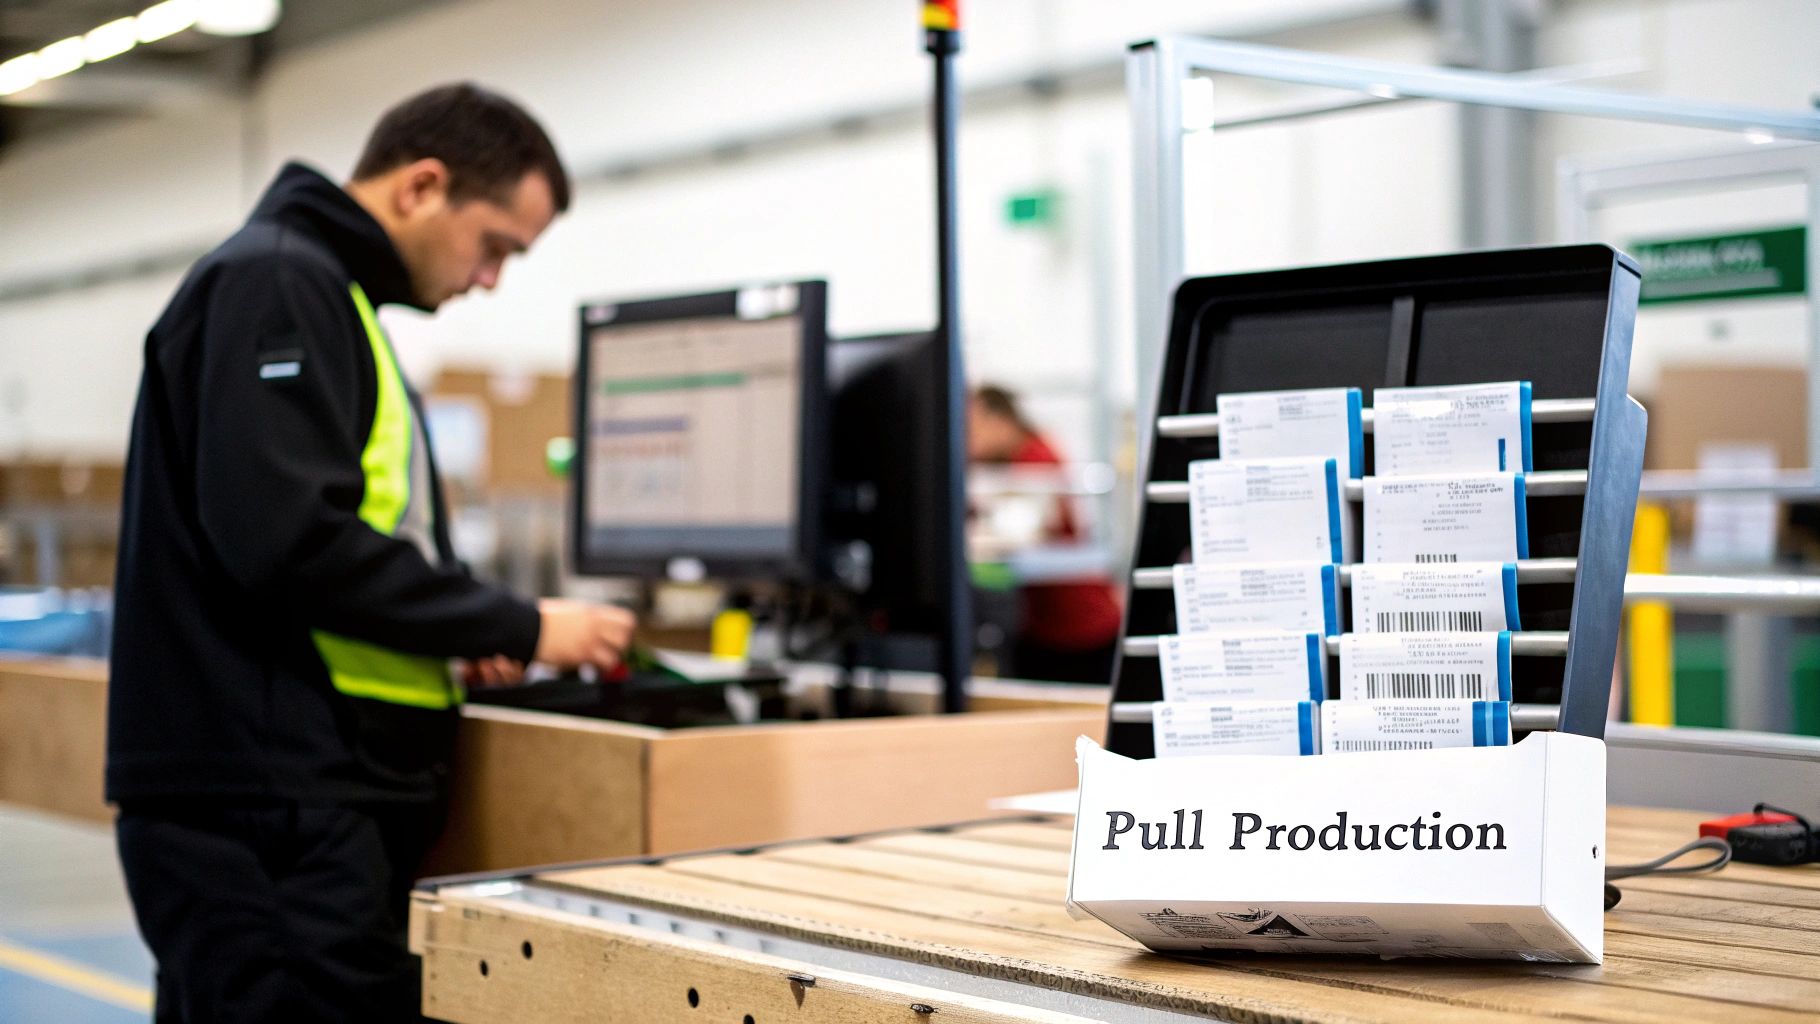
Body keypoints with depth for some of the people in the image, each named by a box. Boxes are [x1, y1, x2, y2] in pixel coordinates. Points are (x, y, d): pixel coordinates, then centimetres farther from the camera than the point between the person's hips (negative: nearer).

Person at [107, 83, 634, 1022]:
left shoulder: (328, 295, 21)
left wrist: (456, 642, 8)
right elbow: (287, 537, -22)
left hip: (302, 800, 10)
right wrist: (515, 628, -14)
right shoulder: (275, 282, -11)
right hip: (269, 803, -10)